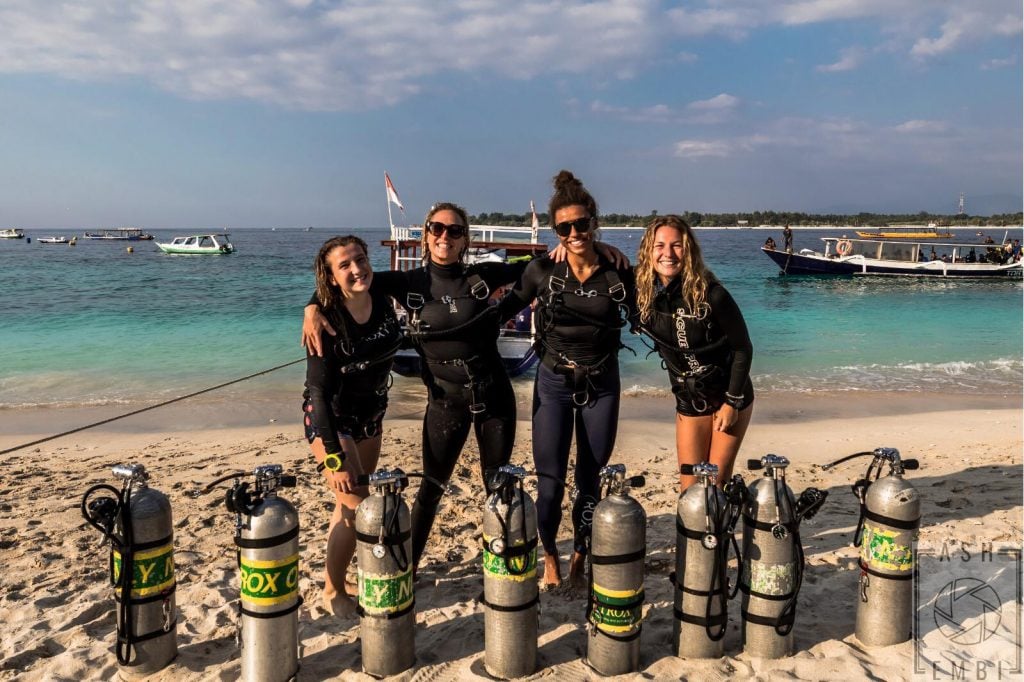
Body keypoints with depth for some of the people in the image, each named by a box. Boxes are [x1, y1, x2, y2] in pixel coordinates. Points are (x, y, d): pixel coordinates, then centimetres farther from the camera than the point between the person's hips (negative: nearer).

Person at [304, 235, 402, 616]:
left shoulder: (383, 303, -7)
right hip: (330, 420, -6)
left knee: (352, 504, 15)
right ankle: (332, 592, 12)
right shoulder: (327, 321, -24)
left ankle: (340, 579, 32)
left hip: (370, 418, 6)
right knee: (355, 508, -8)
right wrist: (334, 456, -29)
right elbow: (319, 390, -25)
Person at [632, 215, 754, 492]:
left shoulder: (711, 294, -22)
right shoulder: (642, 293, -11)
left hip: (730, 398, -3)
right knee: (690, 488, 4)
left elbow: (743, 348, -13)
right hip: (689, 403, 3)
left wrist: (732, 402, -12)